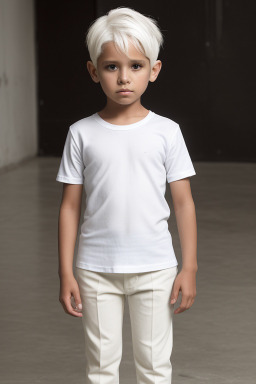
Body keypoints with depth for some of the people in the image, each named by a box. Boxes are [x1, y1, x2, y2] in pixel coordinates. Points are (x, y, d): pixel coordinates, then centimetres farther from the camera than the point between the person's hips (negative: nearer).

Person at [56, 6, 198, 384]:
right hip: (96, 270, 1)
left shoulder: (166, 132, -3)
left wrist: (189, 268, -3)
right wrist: (66, 273, -1)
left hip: (154, 268, 0)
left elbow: (184, 203, 0)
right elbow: (70, 206, 1)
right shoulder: (82, 134, -2)